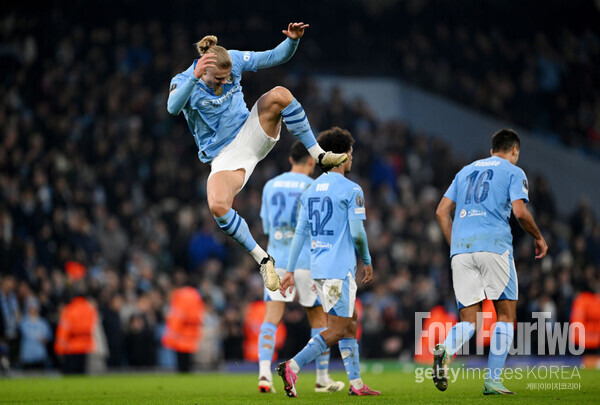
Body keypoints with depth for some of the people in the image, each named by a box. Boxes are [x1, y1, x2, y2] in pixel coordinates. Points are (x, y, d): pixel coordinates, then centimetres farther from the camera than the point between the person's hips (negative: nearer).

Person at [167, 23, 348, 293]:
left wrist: (292, 40, -23)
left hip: (251, 136, 3)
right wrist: (195, 77, -50)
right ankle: (262, 259, -16)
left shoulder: (234, 60, -6)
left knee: (279, 95, -26)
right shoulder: (184, 81, -15)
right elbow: (173, 108, -36)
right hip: (224, 156, -3)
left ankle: (319, 155, -15)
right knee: (217, 206, -33)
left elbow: (276, 57, -2)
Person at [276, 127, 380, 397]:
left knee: (350, 322, 16)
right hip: (340, 267, -8)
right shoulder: (351, 190, -9)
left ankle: (356, 383, 16)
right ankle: (292, 367, -21)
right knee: (337, 330, -6)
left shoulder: (311, 190, 12)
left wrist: (290, 271, 10)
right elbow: (357, 232, -14)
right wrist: (367, 261, 3)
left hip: (318, 267, 8)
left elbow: (299, 233, 10)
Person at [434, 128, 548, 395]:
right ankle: (493, 381, -1)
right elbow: (520, 212, -7)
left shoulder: (466, 171, 24)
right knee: (506, 314, 7)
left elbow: (442, 211, 19)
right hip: (494, 244, -5)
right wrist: (538, 238, 9)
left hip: (460, 249, 5)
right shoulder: (514, 172, 8)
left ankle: (446, 350, -30)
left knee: (468, 320, 4)